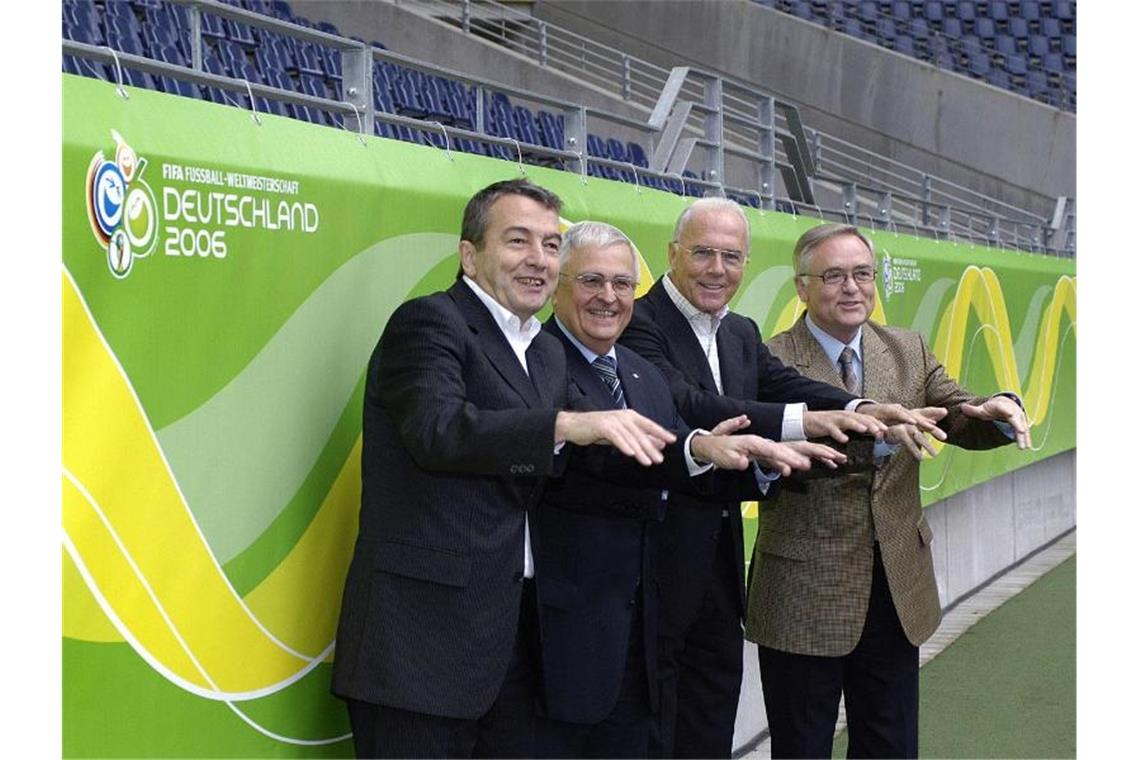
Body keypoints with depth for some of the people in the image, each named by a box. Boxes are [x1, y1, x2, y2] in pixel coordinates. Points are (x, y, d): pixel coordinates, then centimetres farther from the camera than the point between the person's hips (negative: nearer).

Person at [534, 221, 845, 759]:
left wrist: (766, 458, -3)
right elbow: (598, 452, -27)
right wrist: (698, 447, -38)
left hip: (638, 618, 8)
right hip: (563, 617, -8)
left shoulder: (646, 377, 16)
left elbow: (692, 473, 13)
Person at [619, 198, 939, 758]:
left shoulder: (741, 334, 13)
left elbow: (786, 385, -3)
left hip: (722, 547, 9)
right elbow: (683, 405, -30)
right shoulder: (640, 323, -15)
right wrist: (801, 421, -38)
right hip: (661, 550, -8)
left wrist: (862, 412, -24)